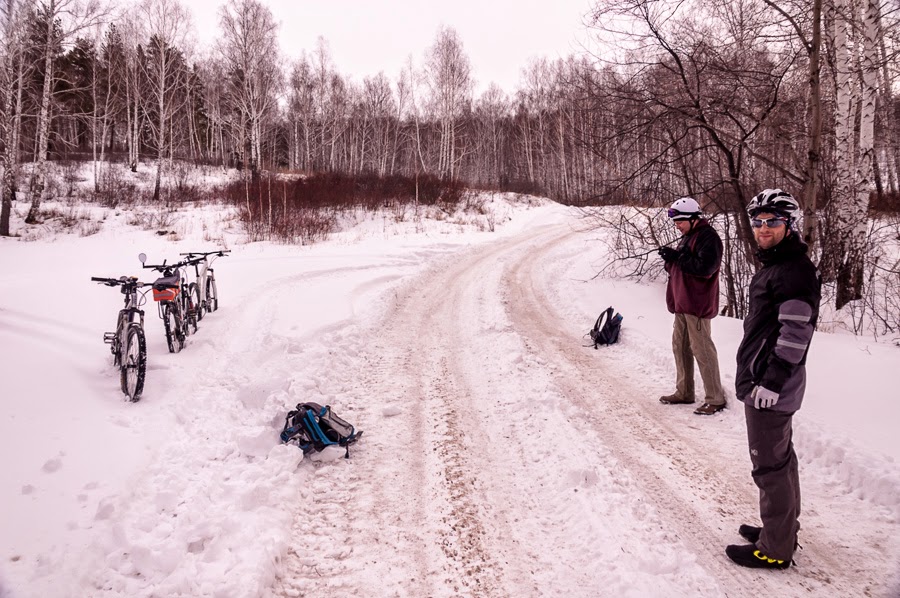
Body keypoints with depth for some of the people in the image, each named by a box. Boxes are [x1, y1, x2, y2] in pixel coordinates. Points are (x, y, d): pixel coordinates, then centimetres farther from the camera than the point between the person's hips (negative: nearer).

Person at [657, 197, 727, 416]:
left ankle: (716, 399, 0)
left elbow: (705, 268, -24)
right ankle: (684, 392, 24)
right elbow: (678, 268, 20)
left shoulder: (708, 237, -12)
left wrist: (677, 257, -20)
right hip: (682, 303, 10)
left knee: (702, 350, -7)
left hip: (697, 304, -10)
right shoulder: (688, 236, 18)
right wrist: (670, 258, -2)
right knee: (680, 346, 14)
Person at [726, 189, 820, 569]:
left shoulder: (795, 271, -18)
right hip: (762, 382, 10)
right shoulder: (773, 265, 14)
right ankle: (784, 529, 34)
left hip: (769, 387, -10)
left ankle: (776, 550, 9)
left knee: (770, 465, -2)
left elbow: (795, 334, -23)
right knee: (780, 457, 19)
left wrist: (771, 382, -22)